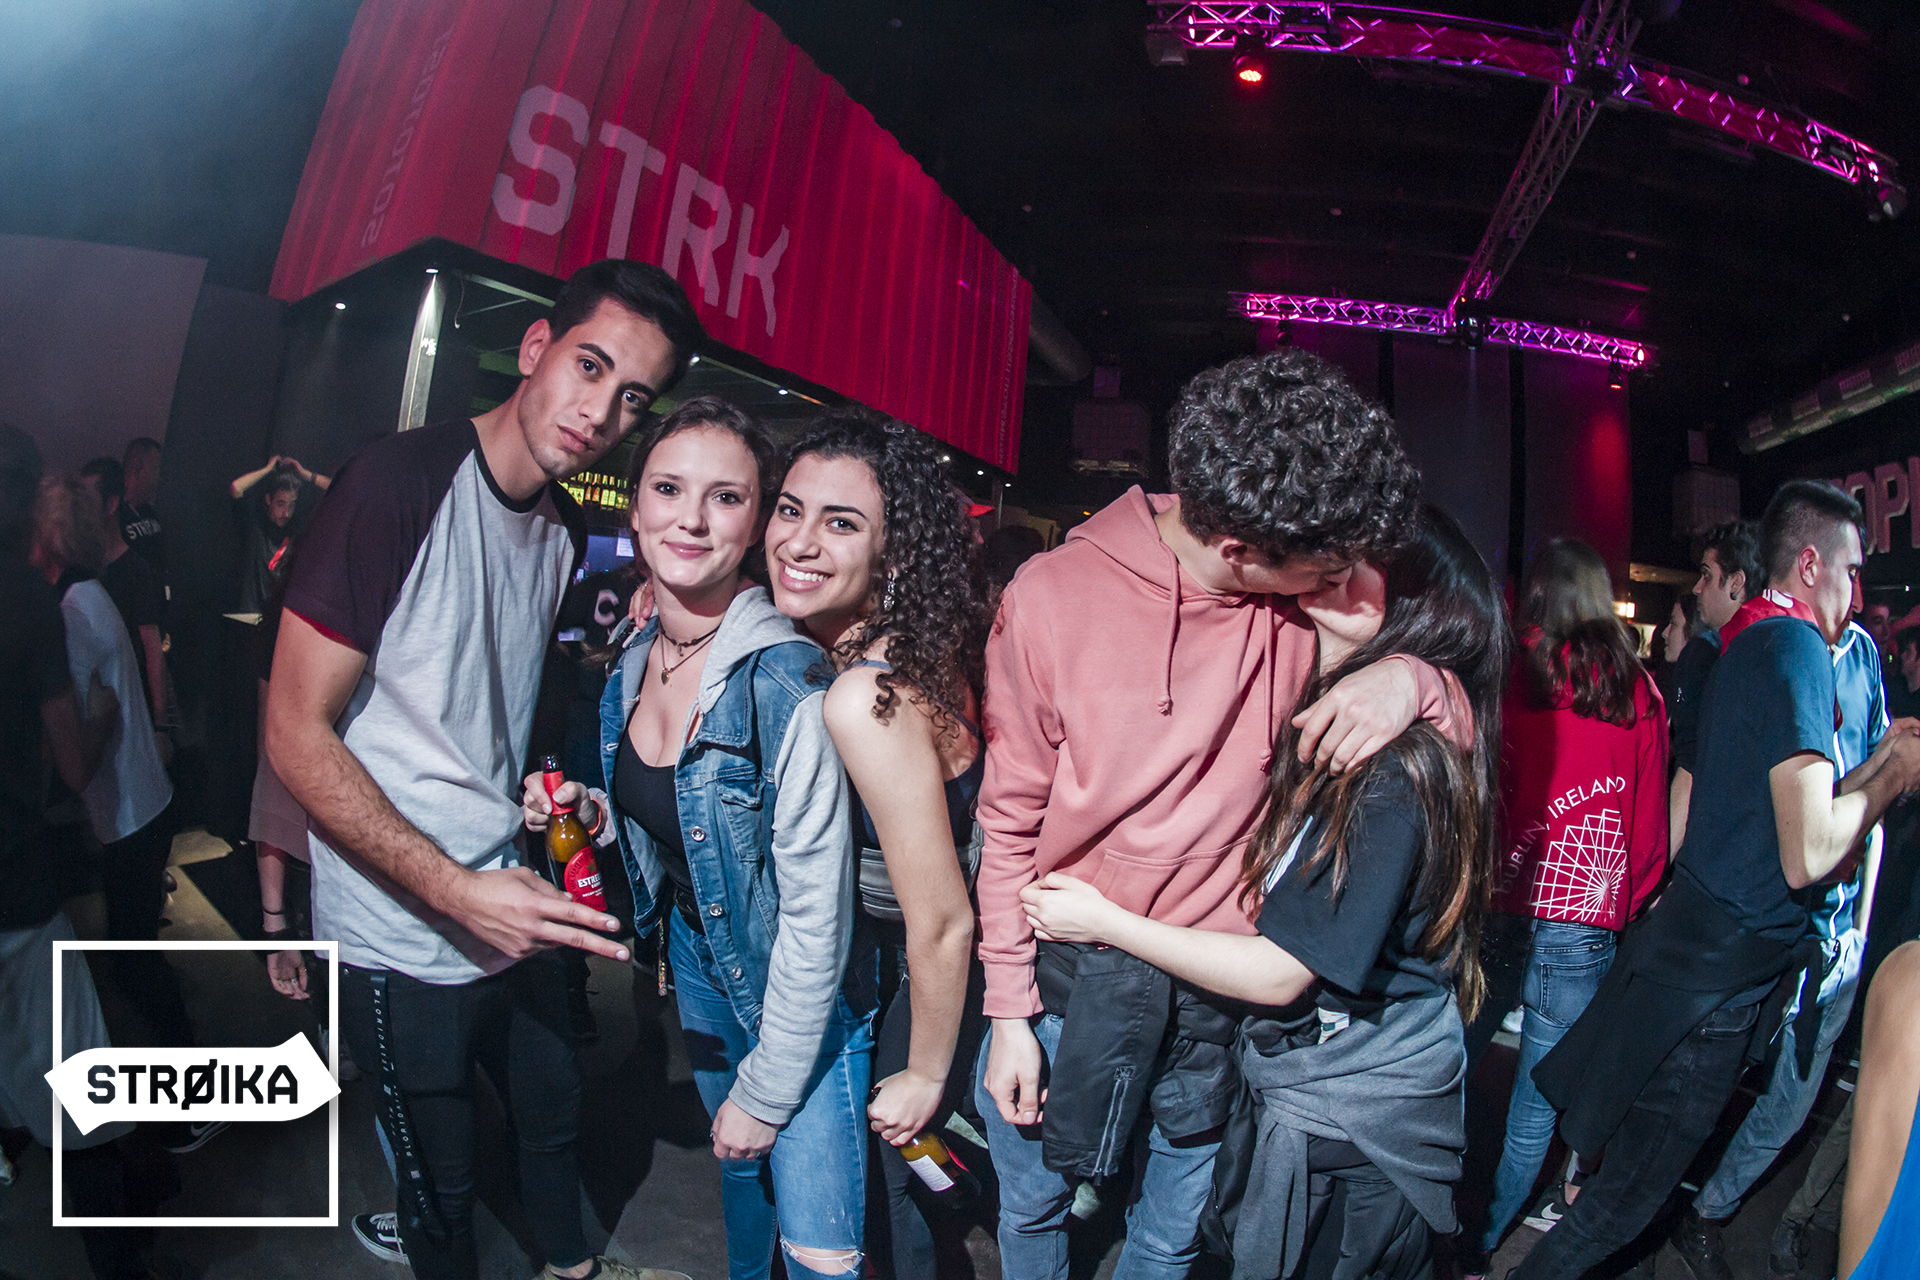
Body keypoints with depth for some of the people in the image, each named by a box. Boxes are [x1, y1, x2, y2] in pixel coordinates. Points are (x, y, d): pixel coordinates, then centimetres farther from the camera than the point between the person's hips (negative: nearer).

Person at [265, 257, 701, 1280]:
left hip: (510, 904, 7)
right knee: (442, 1184, 13)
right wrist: (458, 890, -25)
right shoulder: (397, 484, -20)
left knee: (555, 1110, 25)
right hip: (402, 937, -7)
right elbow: (296, 734, -20)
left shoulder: (567, 531, 4)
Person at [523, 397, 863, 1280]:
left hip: (801, 995, -6)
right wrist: (595, 815, -8)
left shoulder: (787, 680, -28)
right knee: (738, 1170, 27)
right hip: (694, 951, 7)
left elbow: (816, 913, -24)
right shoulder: (631, 661, -4)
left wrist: (766, 1092, -17)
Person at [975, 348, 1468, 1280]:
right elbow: (1011, 818, -8)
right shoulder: (1053, 595, -17)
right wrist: (1009, 1009, -7)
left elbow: (1465, 730, 1)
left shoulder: (1307, 611, -11)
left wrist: (1413, 678, -23)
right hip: (1063, 985, -1)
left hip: (1216, 997, 2)